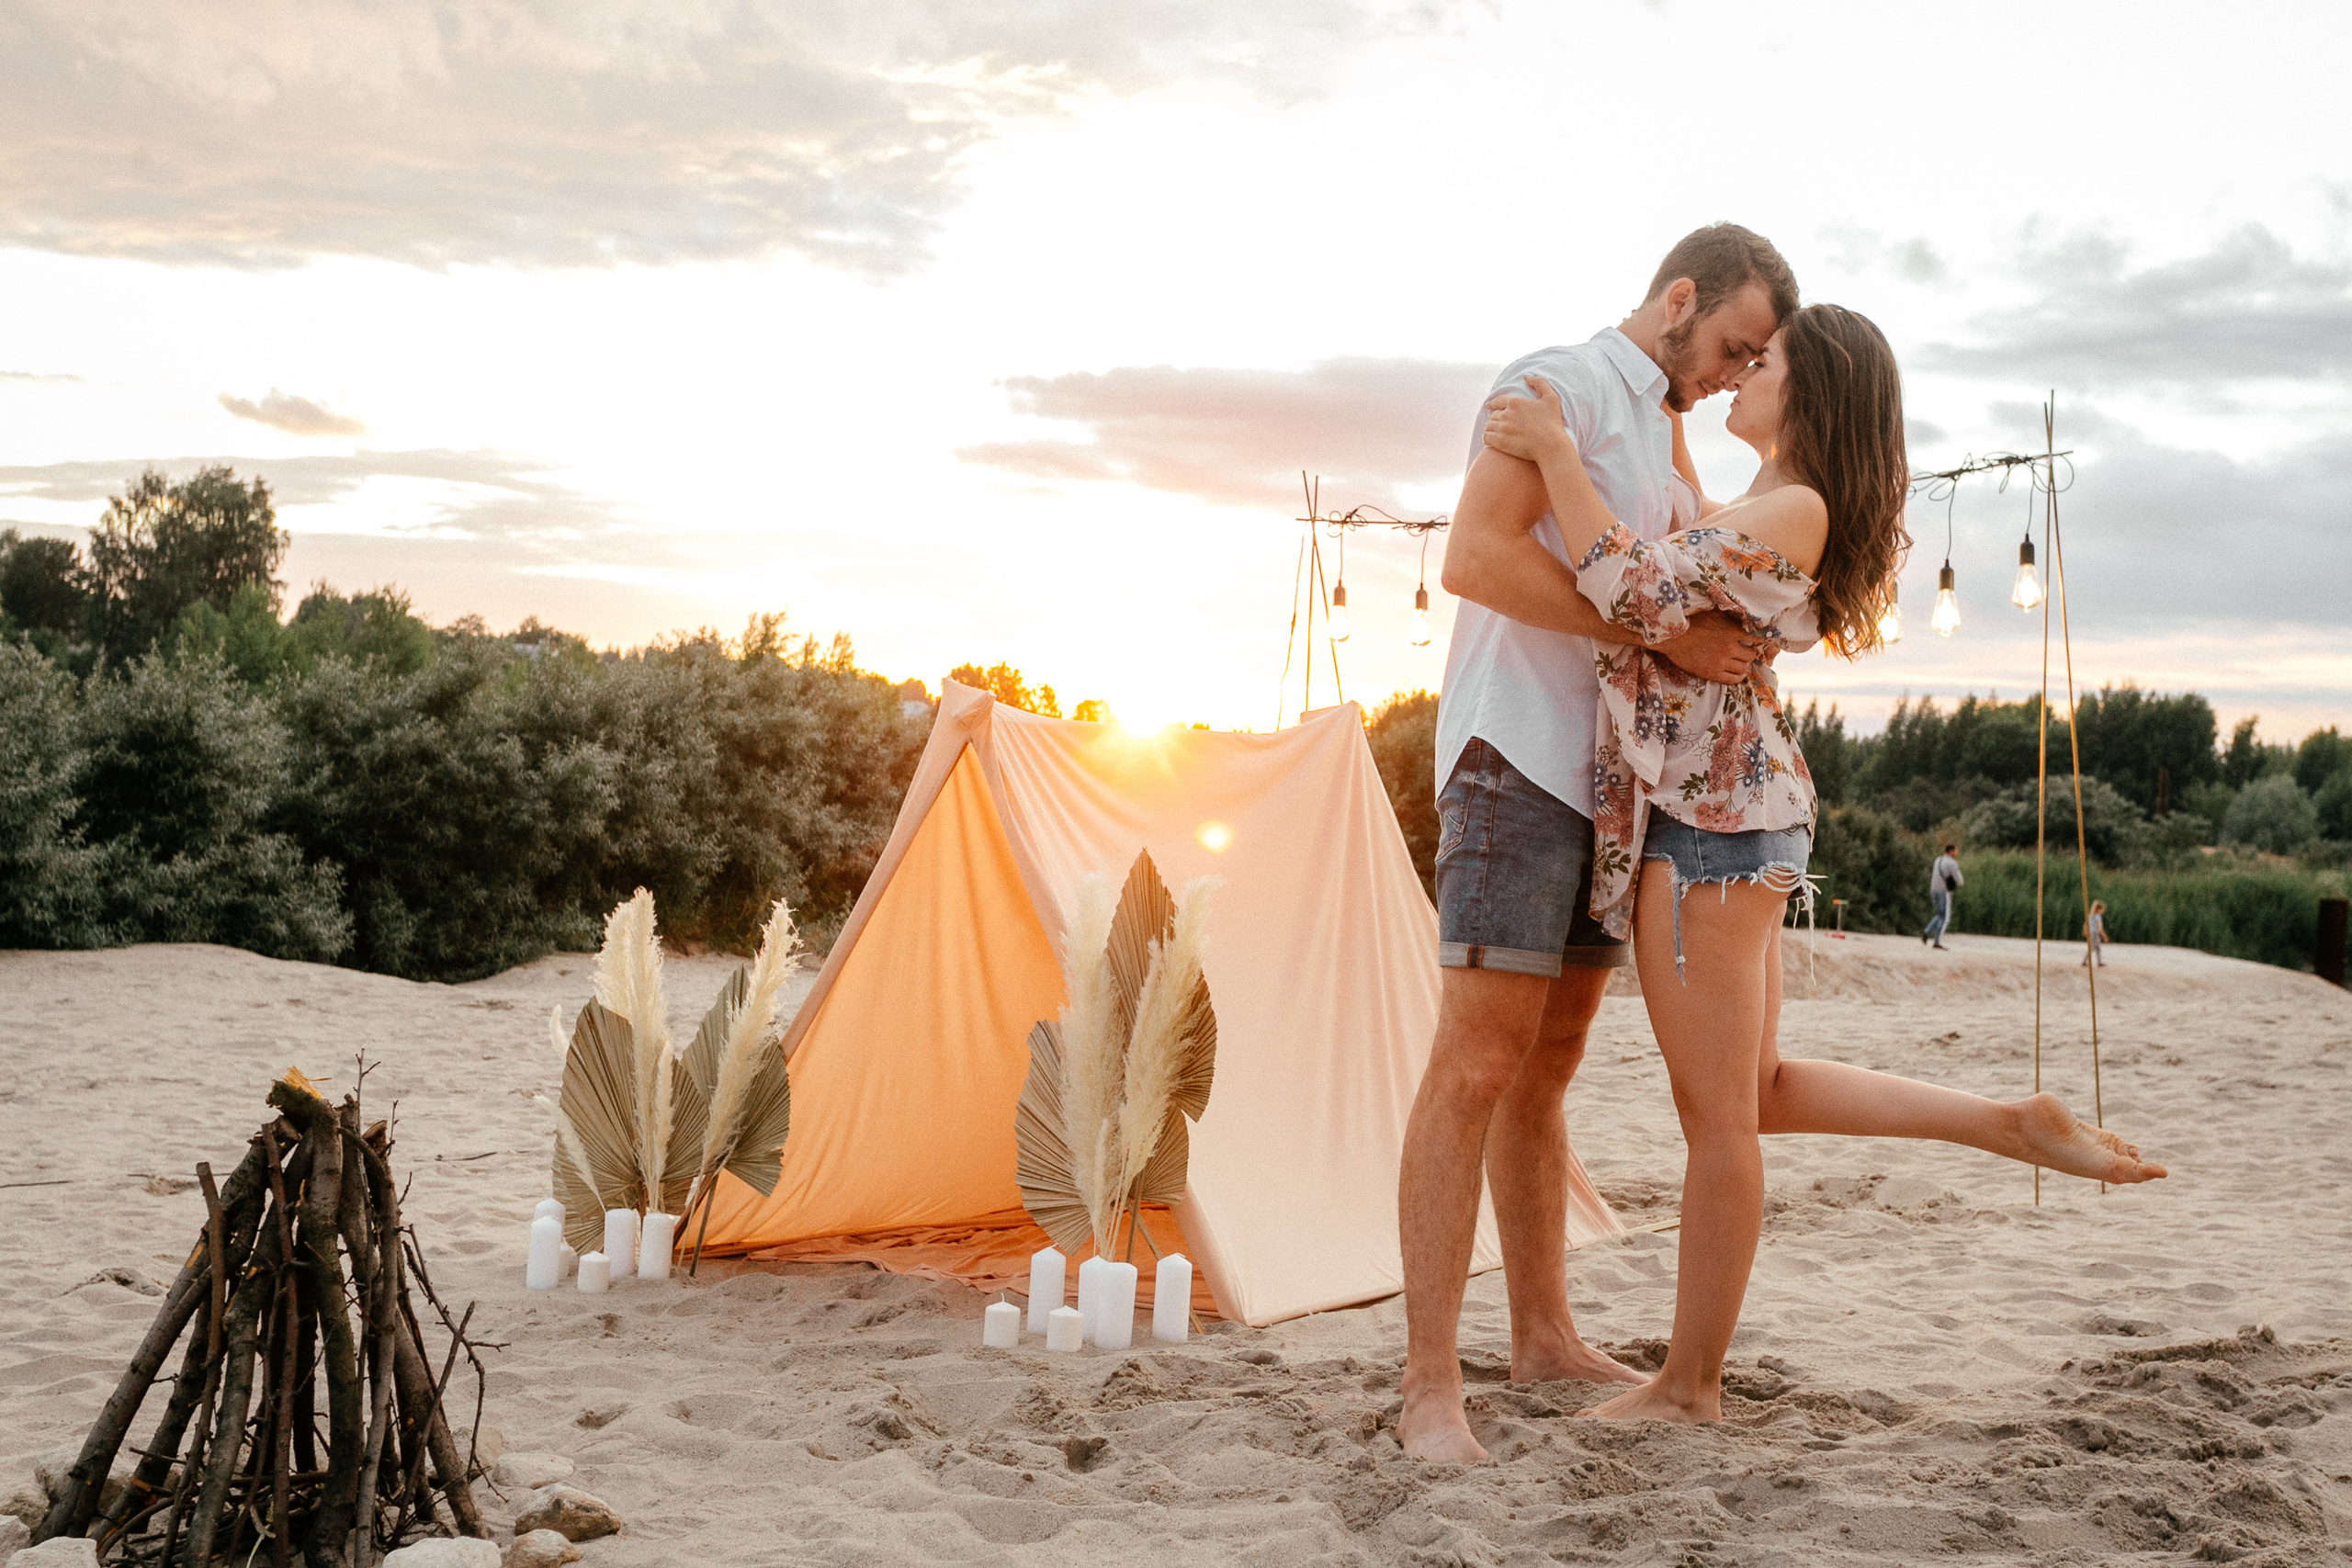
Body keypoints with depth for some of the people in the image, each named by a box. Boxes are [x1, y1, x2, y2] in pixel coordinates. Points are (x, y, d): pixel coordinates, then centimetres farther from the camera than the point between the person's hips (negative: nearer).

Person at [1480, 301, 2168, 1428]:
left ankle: (1689, 1386, 11)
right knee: (1758, 1091, 18)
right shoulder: (1755, 511, 18)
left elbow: (1645, 595, -26)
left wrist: (1555, 451, -22)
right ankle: (2015, 1124, 17)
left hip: (1709, 810, -10)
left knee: (1715, 1111, -1)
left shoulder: (1793, 510, -13)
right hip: (1733, 802, 10)